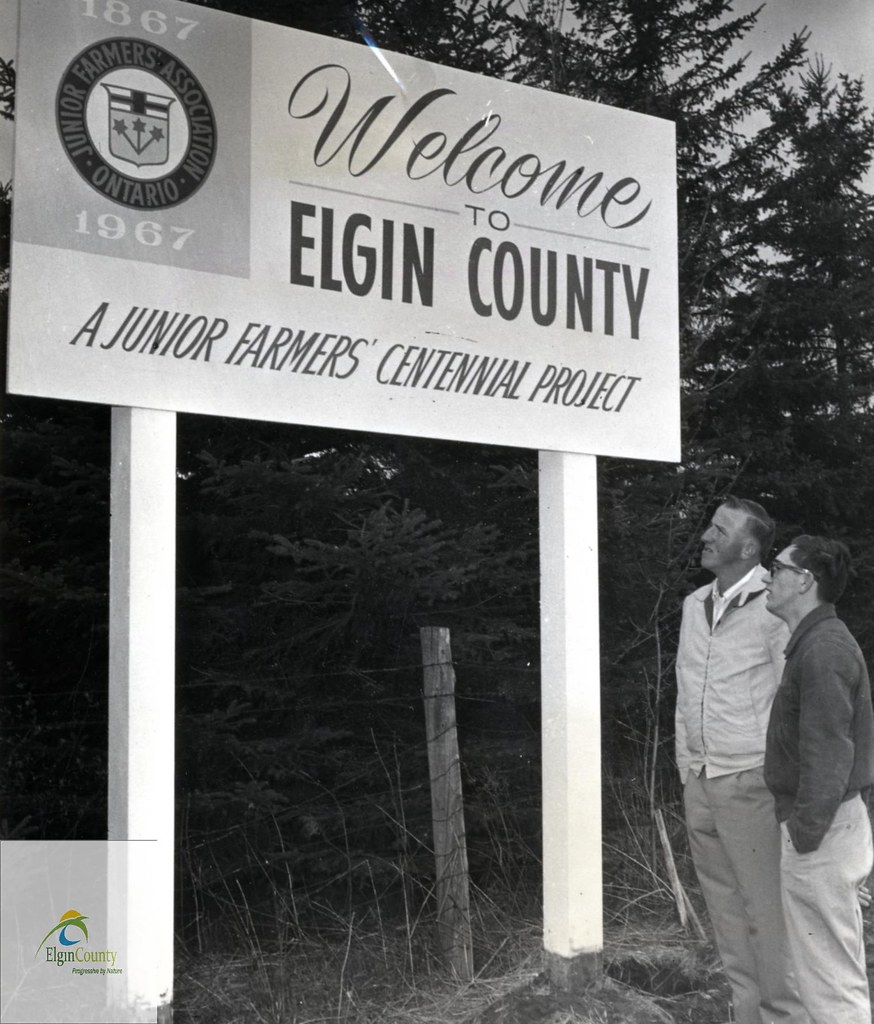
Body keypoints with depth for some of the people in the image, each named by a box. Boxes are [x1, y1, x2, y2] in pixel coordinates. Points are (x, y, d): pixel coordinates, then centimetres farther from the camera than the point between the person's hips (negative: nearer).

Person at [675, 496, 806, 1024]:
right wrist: (686, 765, 15)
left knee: (766, 910, -1)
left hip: (749, 782, -7)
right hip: (700, 783, 7)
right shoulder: (694, 605, 12)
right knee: (725, 906, 13)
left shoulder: (773, 607, -11)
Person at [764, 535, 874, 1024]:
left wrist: (805, 835, -21)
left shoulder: (824, 651, -18)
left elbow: (828, 755, -23)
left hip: (823, 834, -11)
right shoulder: (819, 642, 15)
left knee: (831, 980, -3)